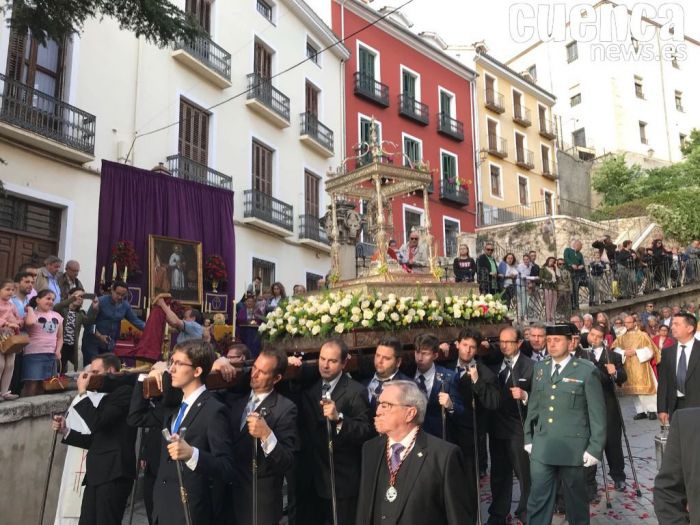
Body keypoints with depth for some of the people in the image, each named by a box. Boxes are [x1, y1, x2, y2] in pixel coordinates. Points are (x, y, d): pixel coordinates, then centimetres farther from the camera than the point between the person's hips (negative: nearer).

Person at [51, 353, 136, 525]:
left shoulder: (125, 391, -9)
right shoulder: (108, 397, 19)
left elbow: (97, 423, -20)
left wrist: (82, 392, -10)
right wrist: (65, 431, 12)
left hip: (113, 474, -9)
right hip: (98, 474, 9)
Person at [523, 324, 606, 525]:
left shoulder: (586, 371, -6)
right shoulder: (540, 368, 8)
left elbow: (597, 413, -6)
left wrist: (595, 448, -9)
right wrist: (528, 438, 11)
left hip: (572, 447, -3)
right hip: (542, 447, 4)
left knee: (575, 498, 13)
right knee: (538, 499, 5)